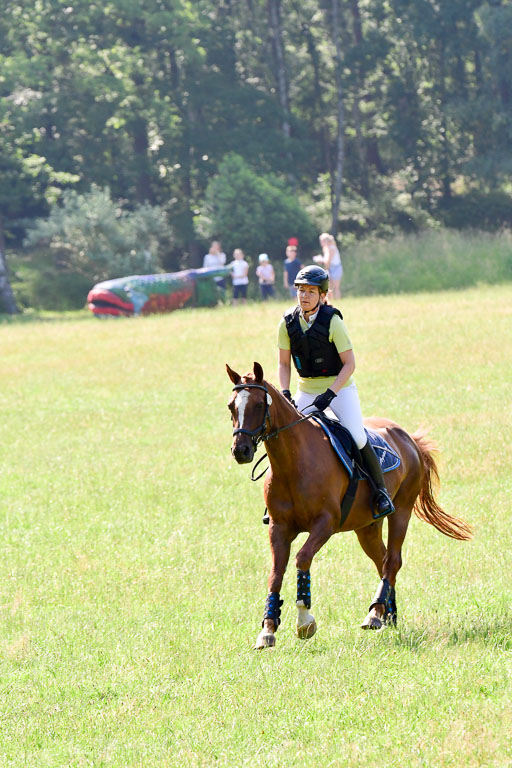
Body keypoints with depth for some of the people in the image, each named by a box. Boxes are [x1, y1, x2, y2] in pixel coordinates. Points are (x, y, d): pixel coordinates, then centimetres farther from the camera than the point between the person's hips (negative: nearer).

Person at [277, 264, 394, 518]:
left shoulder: (332, 321, -17)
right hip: (306, 391, 4)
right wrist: (285, 393, -11)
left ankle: (380, 491, -4)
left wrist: (329, 394, -24)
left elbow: (349, 364, -15)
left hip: (340, 388, -4)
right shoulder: (288, 323, -5)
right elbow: (284, 363, 5)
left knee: (357, 437, -21)